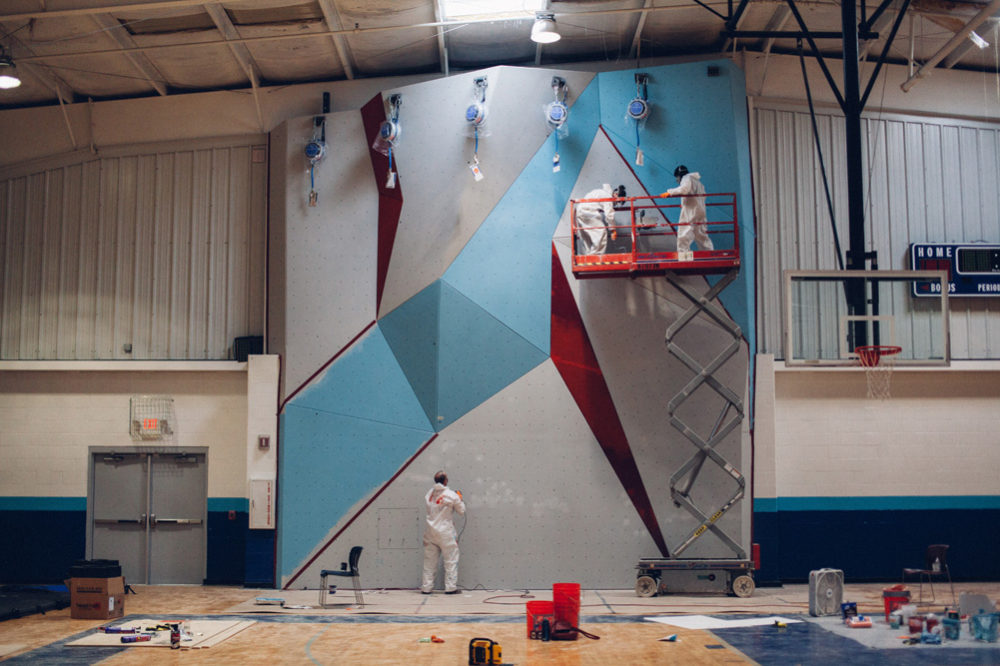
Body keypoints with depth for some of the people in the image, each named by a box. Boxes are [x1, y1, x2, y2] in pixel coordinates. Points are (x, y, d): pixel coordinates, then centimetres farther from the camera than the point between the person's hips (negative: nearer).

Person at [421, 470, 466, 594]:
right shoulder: (452, 495, -10)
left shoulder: (429, 493, 2)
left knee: (429, 560, 12)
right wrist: (460, 500, 15)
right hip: (445, 532, -4)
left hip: (430, 531, 5)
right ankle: (450, 587, 5)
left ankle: (426, 587, 14)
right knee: (451, 559, 6)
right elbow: (462, 511, -2)